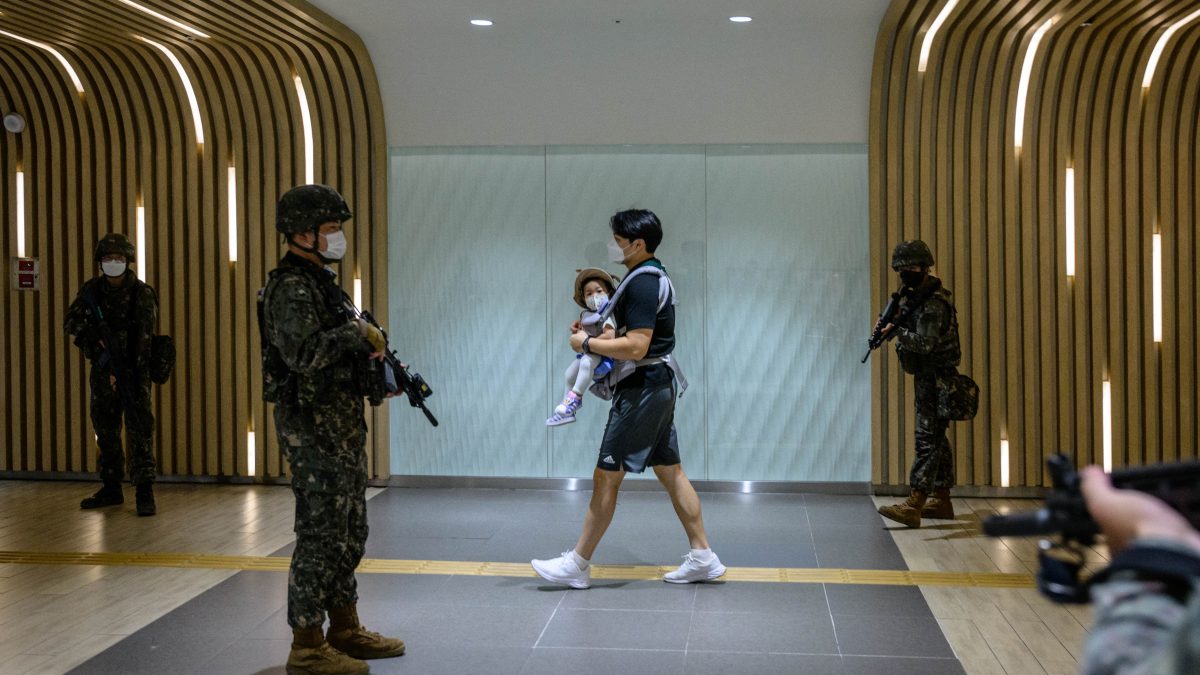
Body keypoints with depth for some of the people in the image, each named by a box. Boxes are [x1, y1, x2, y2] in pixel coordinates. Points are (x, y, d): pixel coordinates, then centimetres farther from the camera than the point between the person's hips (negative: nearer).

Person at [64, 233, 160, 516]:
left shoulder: (142, 293, -10)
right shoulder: (92, 290, 4)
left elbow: (142, 337, -17)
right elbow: (70, 322, -2)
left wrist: (119, 371, -22)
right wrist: (96, 332, -21)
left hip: (133, 371, -5)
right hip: (102, 370, 5)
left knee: (139, 428, -10)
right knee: (105, 430, 11)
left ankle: (145, 492, -10)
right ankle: (111, 488, 22)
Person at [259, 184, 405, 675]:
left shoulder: (319, 280, 15)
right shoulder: (290, 288, -16)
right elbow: (303, 353, -30)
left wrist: (374, 365, 6)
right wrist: (356, 330, -20)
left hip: (342, 425, 10)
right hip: (313, 427, -10)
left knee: (349, 533, 16)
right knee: (320, 534, -4)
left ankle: (345, 629, 27)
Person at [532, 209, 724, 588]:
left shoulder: (643, 283, -18)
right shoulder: (655, 278, 14)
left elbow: (636, 347, -25)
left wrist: (587, 343, -14)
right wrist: (597, 333, 10)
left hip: (642, 389, -11)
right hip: (658, 386, 11)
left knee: (606, 476, -4)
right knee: (670, 472, 12)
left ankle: (577, 565, 3)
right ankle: (702, 557, 15)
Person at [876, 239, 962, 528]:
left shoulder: (933, 304, -20)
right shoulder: (913, 295, 11)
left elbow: (924, 343, -30)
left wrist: (895, 330, -26)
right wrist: (889, 324, -1)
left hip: (936, 379, -10)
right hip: (928, 377, 10)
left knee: (928, 440, -15)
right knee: (936, 438, 15)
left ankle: (913, 505, -21)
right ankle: (941, 499, 23)